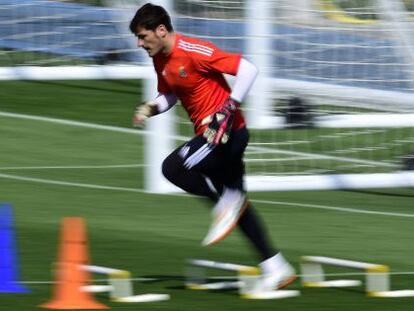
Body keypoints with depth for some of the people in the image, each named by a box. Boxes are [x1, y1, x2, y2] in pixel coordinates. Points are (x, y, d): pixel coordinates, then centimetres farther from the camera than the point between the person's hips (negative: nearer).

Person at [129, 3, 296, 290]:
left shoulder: (194, 51, -19)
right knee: (236, 203, 12)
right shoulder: (161, 60, 7)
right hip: (210, 134, 10)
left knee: (173, 168, -21)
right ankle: (276, 269, 17)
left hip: (228, 132, -10)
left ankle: (227, 201, -3)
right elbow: (169, 95, 24)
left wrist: (227, 110, -25)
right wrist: (150, 109, 3)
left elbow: (248, 69, -22)